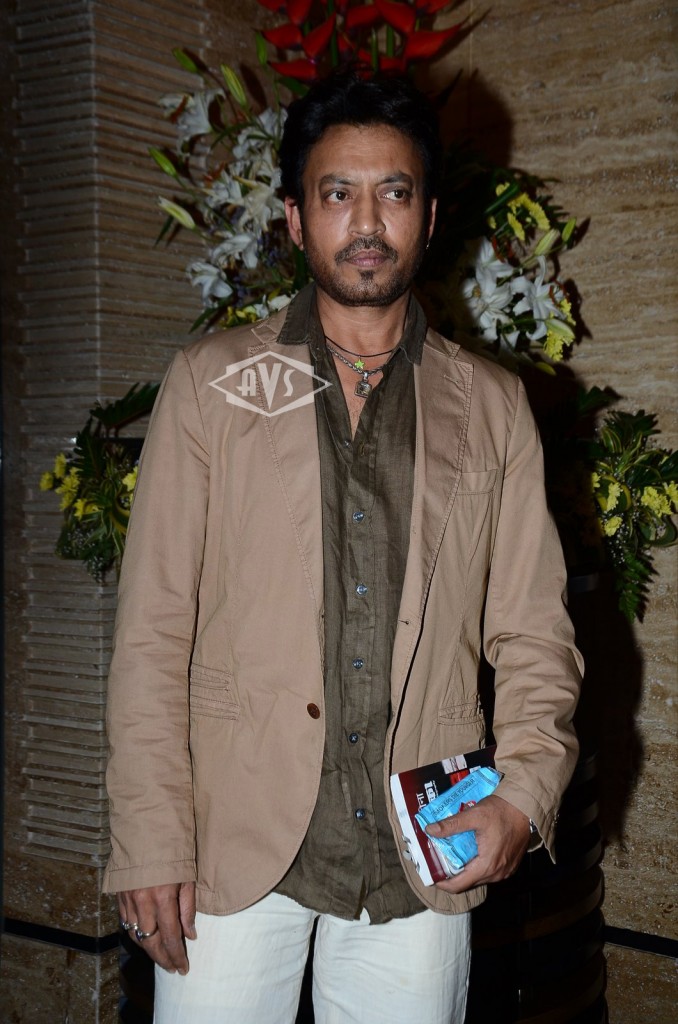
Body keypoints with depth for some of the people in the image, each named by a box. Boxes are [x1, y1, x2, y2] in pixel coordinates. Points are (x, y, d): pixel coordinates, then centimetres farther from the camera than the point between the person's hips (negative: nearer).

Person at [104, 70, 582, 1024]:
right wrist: (152, 843, -7)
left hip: (424, 859, 2)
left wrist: (523, 797, -9)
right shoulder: (210, 384, 4)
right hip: (235, 847, -1)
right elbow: (152, 630, 0)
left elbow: (535, 635, 8)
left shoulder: (492, 407, 8)